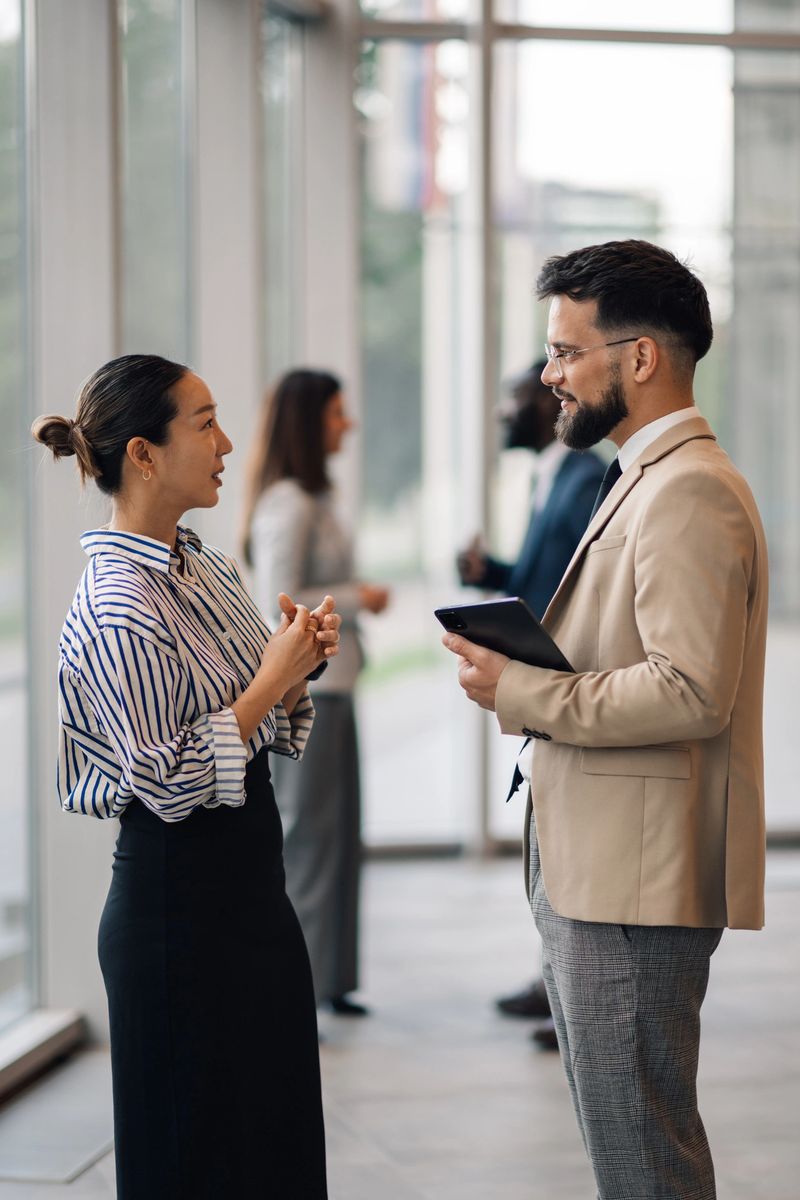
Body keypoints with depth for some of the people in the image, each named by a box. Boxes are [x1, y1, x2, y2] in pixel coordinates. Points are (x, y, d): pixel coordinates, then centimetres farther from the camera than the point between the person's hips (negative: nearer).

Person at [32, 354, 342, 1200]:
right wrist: (274, 677, -17)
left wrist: (302, 663, -2)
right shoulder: (119, 609, -18)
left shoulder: (206, 569, 9)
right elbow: (168, 781, -22)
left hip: (249, 889, 9)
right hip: (179, 900, -9)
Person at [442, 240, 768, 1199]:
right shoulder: (646, 479, 18)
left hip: (637, 883, -11)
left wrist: (519, 692, -18)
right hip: (594, 874, 11)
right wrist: (520, 666, 7)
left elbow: (693, 690, -26)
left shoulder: (689, 490, -17)